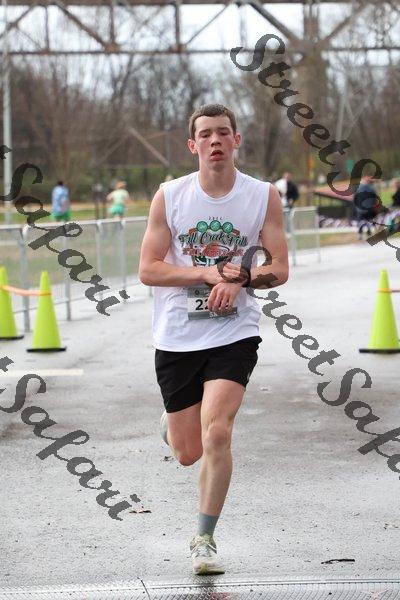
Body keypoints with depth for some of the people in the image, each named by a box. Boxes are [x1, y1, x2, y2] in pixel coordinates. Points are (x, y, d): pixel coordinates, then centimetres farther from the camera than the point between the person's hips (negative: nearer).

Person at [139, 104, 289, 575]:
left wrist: (239, 279, -19)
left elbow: (279, 269, 0)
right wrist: (208, 273, -17)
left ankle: (204, 539, -2)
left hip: (234, 333, -1)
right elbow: (148, 270, -5)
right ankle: (172, 423, 47)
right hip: (177, 337, 1)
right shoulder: (169, 196, -3)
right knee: (189, 453, 8)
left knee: (217, 435, -18)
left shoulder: (264, 196, -2)